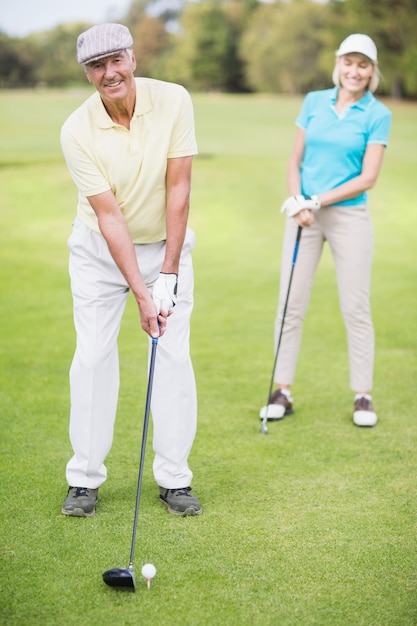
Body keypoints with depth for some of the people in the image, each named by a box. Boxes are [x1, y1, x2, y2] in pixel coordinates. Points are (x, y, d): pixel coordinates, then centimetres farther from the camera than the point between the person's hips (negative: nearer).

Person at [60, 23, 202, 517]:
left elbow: (178, 189, -16)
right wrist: (142, 295, -25)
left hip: (166, 243, 1)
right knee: (93, 356, -2)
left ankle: (174, 479, 8)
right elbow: (109, 216, -21)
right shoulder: (77, 131, -20)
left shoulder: (173, 101, -17)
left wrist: (169, 274, -18)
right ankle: (85, 479, 9)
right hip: (100, 249, -1)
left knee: (174, 357, -2)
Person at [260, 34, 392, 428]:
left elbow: (368, 177, -8)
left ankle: (363, 396, 10)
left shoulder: (377, 115, -2)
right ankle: (282, 391, 10)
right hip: (304, 215, 3)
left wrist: (318, 201, -14)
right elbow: (295, 160, 8)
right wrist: (297, 201, -9)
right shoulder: (314, 102, 8)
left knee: (356, 308, 0)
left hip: (349, 216, -3)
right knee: (290, 303, 2)